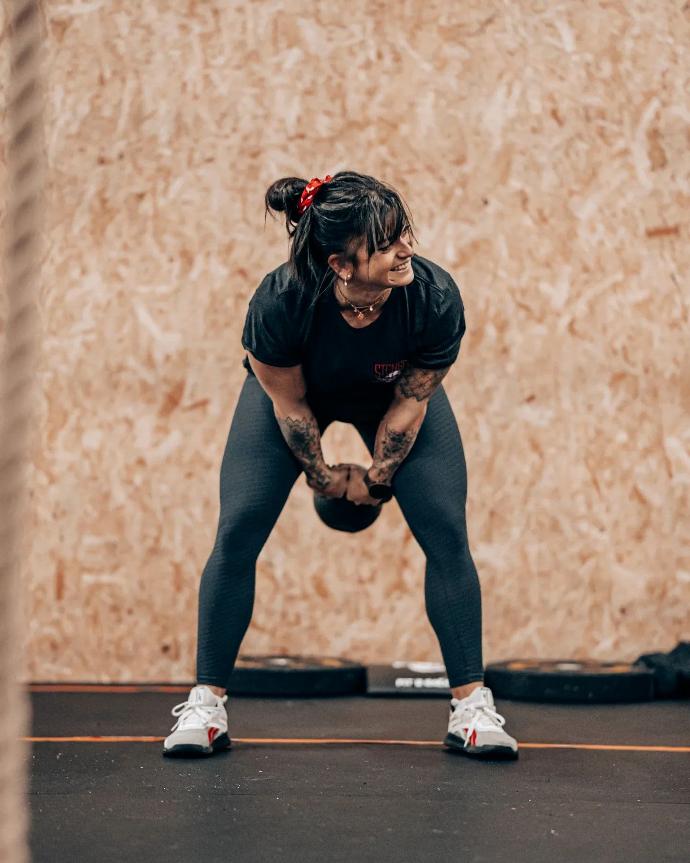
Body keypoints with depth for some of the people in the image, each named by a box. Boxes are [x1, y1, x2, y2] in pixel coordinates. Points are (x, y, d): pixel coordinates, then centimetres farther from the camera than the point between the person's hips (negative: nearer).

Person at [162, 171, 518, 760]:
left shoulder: (436, 298, -36)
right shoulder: (281, 302, -39)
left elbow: (409, 403, -19)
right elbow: (290, 404, -20)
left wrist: (377, 478, -9)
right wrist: (323, 478, -9)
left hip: (392, 394, 1)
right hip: (294, 390, -1)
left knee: (447, 533, -12)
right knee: (237, 532, -10)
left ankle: (472, 706, 1)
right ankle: (206, 703, 4)